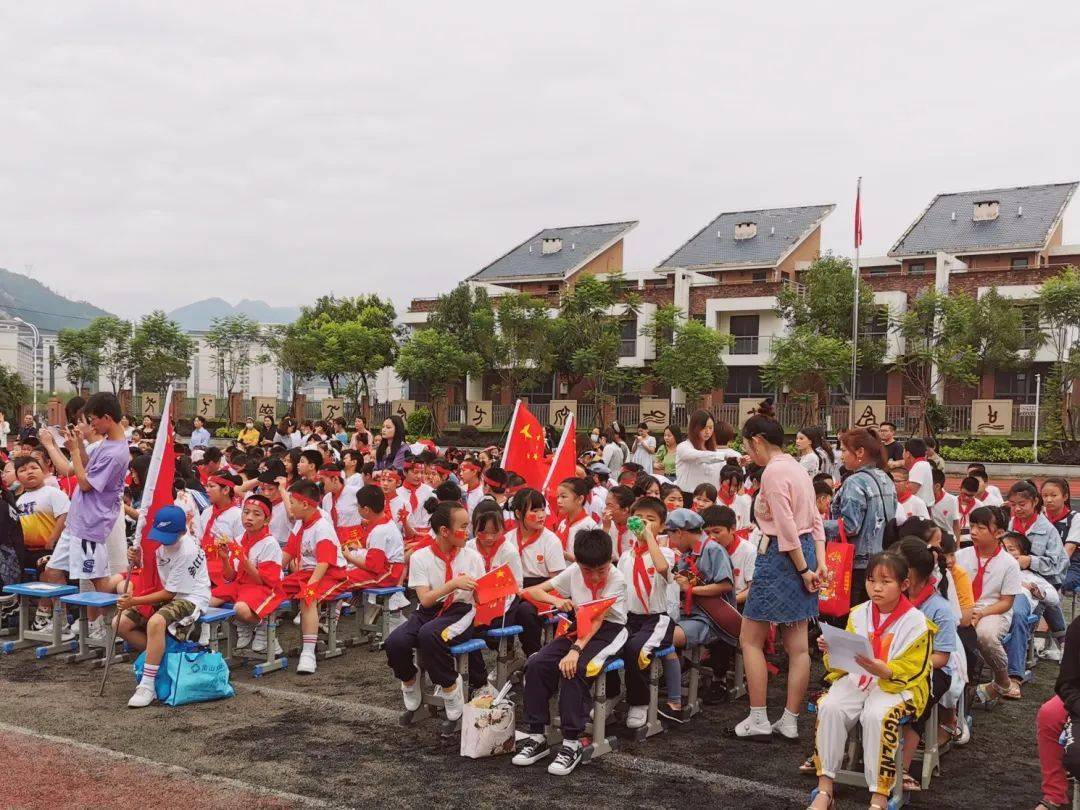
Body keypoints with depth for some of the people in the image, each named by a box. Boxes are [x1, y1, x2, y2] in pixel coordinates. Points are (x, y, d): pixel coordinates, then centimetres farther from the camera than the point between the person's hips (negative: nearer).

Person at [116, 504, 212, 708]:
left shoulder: (187, 551, -25)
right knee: (121, 623, -6)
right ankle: (159, 657, 9)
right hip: (165, 594, 9)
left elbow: (169, 593, -20)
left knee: (156, 622, -37)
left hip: (190, 597, -9)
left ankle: (147, 685, -29)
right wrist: (138, 560, -11)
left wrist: (134, 601, -19)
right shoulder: (158, 541, -4)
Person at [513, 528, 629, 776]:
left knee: (574, 669, -33)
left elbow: (598, 620, -27)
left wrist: (576, 650, -39)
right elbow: (531, 591, 1)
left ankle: (572, 743, -25)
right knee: (536, 664, -19)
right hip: (579, 628, 5)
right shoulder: (573, 572, -3)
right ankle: (535, 736, -10)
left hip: (607, 632, -5)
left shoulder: (616, 580, -17)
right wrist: (556, 600, -20)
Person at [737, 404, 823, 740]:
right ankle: (790, 721, 15)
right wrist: (819, 562, 7)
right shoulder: (797, 468, 13)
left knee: (751, 639, 3)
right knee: (797, 644, 9)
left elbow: (786, 528, -19)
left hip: (781, 555, -9)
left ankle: (759, 718, 6)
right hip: (805, 553, 9)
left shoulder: (773, 472, -16)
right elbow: (815, 520, 12)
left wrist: (803, 570, -14)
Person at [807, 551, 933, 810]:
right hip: (856, 679, 4)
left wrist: (878, 668, -28)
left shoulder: (915, 622, -5)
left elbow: (909, 672, -10)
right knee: (830, 706, -26)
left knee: (877, 715, -36)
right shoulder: (858, 614, 9)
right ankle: (825, 788, -20)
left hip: (897, 685, -4)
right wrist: (833, 650, -10)